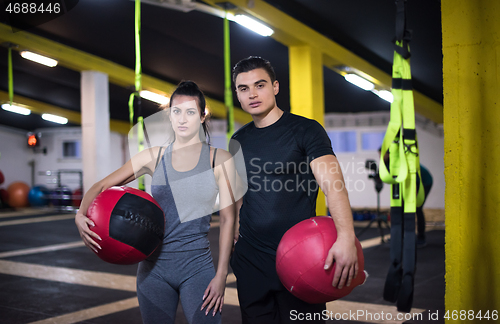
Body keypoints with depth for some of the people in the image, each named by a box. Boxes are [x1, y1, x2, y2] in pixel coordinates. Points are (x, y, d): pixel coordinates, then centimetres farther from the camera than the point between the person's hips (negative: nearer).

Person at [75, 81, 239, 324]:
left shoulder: (219, 160, -1)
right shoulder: (154, 157, 4)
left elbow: (228, 219, -2)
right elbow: (101, 186, 6)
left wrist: (221, 274, -7)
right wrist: (81, 215, -14)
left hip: (197, 267, -2)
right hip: (153, 267, 2)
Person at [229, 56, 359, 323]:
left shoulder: (306, 130, -9)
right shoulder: (239, 140, 9)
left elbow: (332, 182, -23)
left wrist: (346, 237, -37)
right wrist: (235, 230, 11)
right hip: (249, 259, 5)